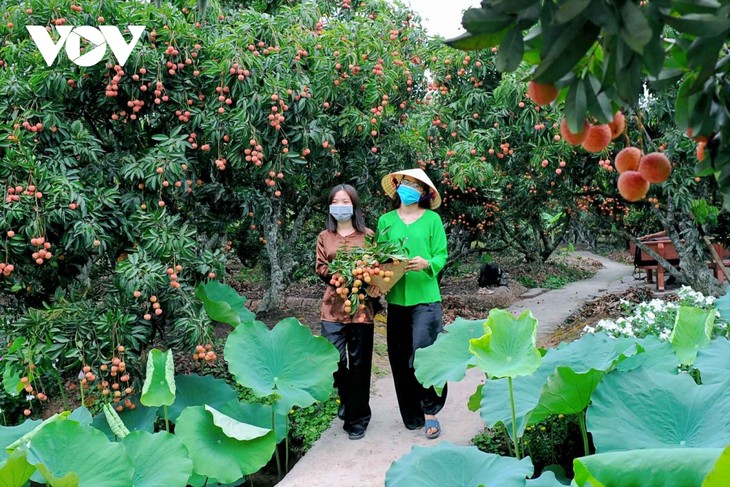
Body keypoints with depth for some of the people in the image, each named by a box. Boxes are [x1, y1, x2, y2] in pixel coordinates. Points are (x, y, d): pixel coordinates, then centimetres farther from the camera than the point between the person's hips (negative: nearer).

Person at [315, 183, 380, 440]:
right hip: (334, 306, 1)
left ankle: (357, 418, 19)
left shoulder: (368, 235, 5)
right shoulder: (325, 237, 11)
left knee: (359, 364, 5)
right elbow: (321, 269, 6)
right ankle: (348, 402, 21)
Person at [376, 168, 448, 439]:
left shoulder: (432, 219, 4)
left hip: (425, 297, -3)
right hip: (396, 297, 3)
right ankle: (412, 416, 20)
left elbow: (441, 255, 1)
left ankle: (430, 412, 7)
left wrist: (427, 263, -20)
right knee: (400, 359, 6)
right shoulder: (386, 220, 11)